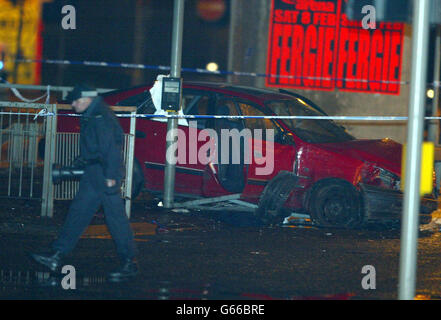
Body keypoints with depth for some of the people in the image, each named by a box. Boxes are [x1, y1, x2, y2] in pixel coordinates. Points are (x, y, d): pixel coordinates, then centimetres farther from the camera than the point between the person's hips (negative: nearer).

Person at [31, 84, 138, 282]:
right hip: (93, 173, 11)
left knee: (115, 217, -7)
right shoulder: (90, 116, 14)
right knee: (78, 212, 10)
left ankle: (130, 264, -2)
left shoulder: (101, 117, -18)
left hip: (105, 174, -11)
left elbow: (110, 147, -23)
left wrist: (110, 176, -24)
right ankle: (56, 255, 13)